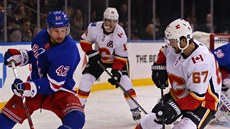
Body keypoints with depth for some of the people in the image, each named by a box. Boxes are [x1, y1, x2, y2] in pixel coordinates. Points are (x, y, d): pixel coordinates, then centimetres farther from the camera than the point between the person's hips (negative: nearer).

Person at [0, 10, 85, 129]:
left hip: (60, 91, -4)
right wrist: (18, 55, -3)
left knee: (76, 119, -29)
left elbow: (53, 84, -28)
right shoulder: (42, 36, -8)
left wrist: (29, 87, -39)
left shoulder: (69, 51, -26)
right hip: (33, 85, 5)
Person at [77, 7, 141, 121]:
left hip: (116, 59, -2)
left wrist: (116, 71, -30)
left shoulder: (120, 34, -29)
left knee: (125, 81, -17)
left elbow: (121, 56, -23)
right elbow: (84, 41, -6)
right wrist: (91, 53, -18)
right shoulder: (94, 27, -24)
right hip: (99, 58, 2)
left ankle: (134, 108, -5)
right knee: (86, 79, -9)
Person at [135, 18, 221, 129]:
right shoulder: (176, 47, -11)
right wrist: (159, 67, 2)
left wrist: (175, 109, -34)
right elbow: (164, 52, 17)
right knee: (153, 119, 4)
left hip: (204, 100, -7)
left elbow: (197, 97, -32)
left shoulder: (200, 62, -33)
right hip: (179, 94, 7)